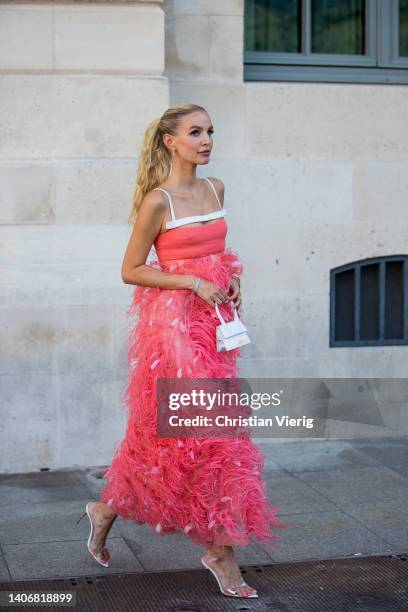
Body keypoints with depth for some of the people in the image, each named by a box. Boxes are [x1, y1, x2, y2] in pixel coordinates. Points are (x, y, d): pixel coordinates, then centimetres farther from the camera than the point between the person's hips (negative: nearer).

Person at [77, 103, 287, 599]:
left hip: (212, 323, 7)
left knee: (165, 434, 10)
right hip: (172, 321, -7)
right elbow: (131, 271, -7)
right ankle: (220, 547, 6)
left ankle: (107, 510, 27)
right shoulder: (157, 200, -10)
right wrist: (193, 283, -15)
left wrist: (229, 278, 6)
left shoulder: (215, 189, 11)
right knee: (208, 432, -6)